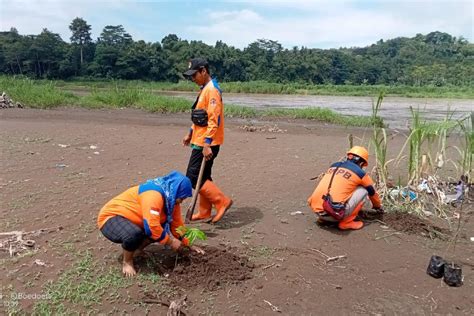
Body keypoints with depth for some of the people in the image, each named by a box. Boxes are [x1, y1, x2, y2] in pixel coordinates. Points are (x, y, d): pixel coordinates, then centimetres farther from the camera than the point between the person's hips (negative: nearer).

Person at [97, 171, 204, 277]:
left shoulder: (170, 198, -2)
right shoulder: (153, 195, -32)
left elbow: (177, 224, 8)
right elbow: (152, 227, -37)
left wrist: (188, 244, 7)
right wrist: (170, 241, -24)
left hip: (131, 221, 8)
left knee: (165, 226, -7)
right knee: (134, 234, -38)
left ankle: (137, 250, 7)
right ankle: (127, 262, -8)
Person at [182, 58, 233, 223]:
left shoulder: (212, 89, -16)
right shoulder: (204, 89, 16)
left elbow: (214, 119, -23)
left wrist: (207, 144, -26)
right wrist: (190, 133, 24)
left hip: (206, 144, -10)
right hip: (201, 141, 10)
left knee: (193, 177, -7)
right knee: (203, 177, 14)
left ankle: (222, 201, -2)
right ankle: (204, 212, 24)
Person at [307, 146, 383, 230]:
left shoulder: (334, 166, 20)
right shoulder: (360, 173, 6)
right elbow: (372, 192, 24)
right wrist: (378, 206, 46)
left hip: (316, 209, 6)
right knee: (363, 190, 11)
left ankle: (323, 219, 20)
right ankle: (346, 222, 8)